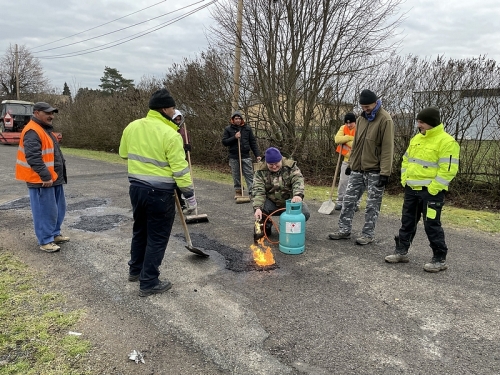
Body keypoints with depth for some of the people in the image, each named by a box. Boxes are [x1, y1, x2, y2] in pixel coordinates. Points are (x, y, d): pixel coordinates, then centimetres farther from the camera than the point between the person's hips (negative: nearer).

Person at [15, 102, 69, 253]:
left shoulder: (46, 129, 17)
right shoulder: (32, 132, -17)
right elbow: (33, 157, -26)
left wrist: (58, 174, 22)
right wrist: (45, 176, -26)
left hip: (54, 178, 10)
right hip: (41, 181, -10)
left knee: (58, 209, 16)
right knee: (45, 211, -3)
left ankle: (55, 234, 30)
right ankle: (45, 241, 7)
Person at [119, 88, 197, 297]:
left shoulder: (132, 127, 3)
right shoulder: (170, 134, -18)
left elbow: (124, 154, 16)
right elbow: (180, 168, -17)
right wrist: (189, 194, -8)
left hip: (136, 188, 7)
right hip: (160, 193, -7)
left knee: (140, 230, 24)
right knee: (157, 237, 5)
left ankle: (135, 270, 40)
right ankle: (149, 284, 13)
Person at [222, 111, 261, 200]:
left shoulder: (247, 128, 6)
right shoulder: (228, 129, 3)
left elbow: (253, 142, 6)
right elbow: (224, 142, -1)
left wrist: (257, 154, 0)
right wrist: (234, 137, -14)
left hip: (246, 156, 0)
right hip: (233, 157, 0)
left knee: (249, 175, -3)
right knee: (236, 176, 6)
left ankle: (252, 192, -3)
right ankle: (238, 191, 19)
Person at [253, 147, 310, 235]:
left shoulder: (290, 167, -11)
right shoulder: (260, 171, -11)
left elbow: (298, 180, -26)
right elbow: (258, 190, -20)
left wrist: (298, 195, -49)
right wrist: (257, 207, -37)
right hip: (271, 202, 0)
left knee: (305, 213, -24)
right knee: (259, 210, -31)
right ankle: (266, 226, 6)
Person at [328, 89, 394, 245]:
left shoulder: (385, 120, -12)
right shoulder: (362, 118, 10)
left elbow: (387, 148, -16)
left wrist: (385, 172, -20)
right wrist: (350, 163, 17)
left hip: (375, 171, -7)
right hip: (357, 168, 7)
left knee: (372, 205, 4)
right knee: (349, 200, 9)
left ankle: (368, 234, 15)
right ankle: (344, 230, 19)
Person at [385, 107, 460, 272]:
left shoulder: (446, 141, -13)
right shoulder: (416, 139, 12)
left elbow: (448, 170, -18)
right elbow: (406, 160, 20)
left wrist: (432, 188, -19)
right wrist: (404, 180, 10)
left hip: (430, 192, -7)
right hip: (412, 190, 8)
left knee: (432, 225, -2)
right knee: (407, 222, 13)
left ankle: (440, 259, 11)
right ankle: (401, 252, 24)